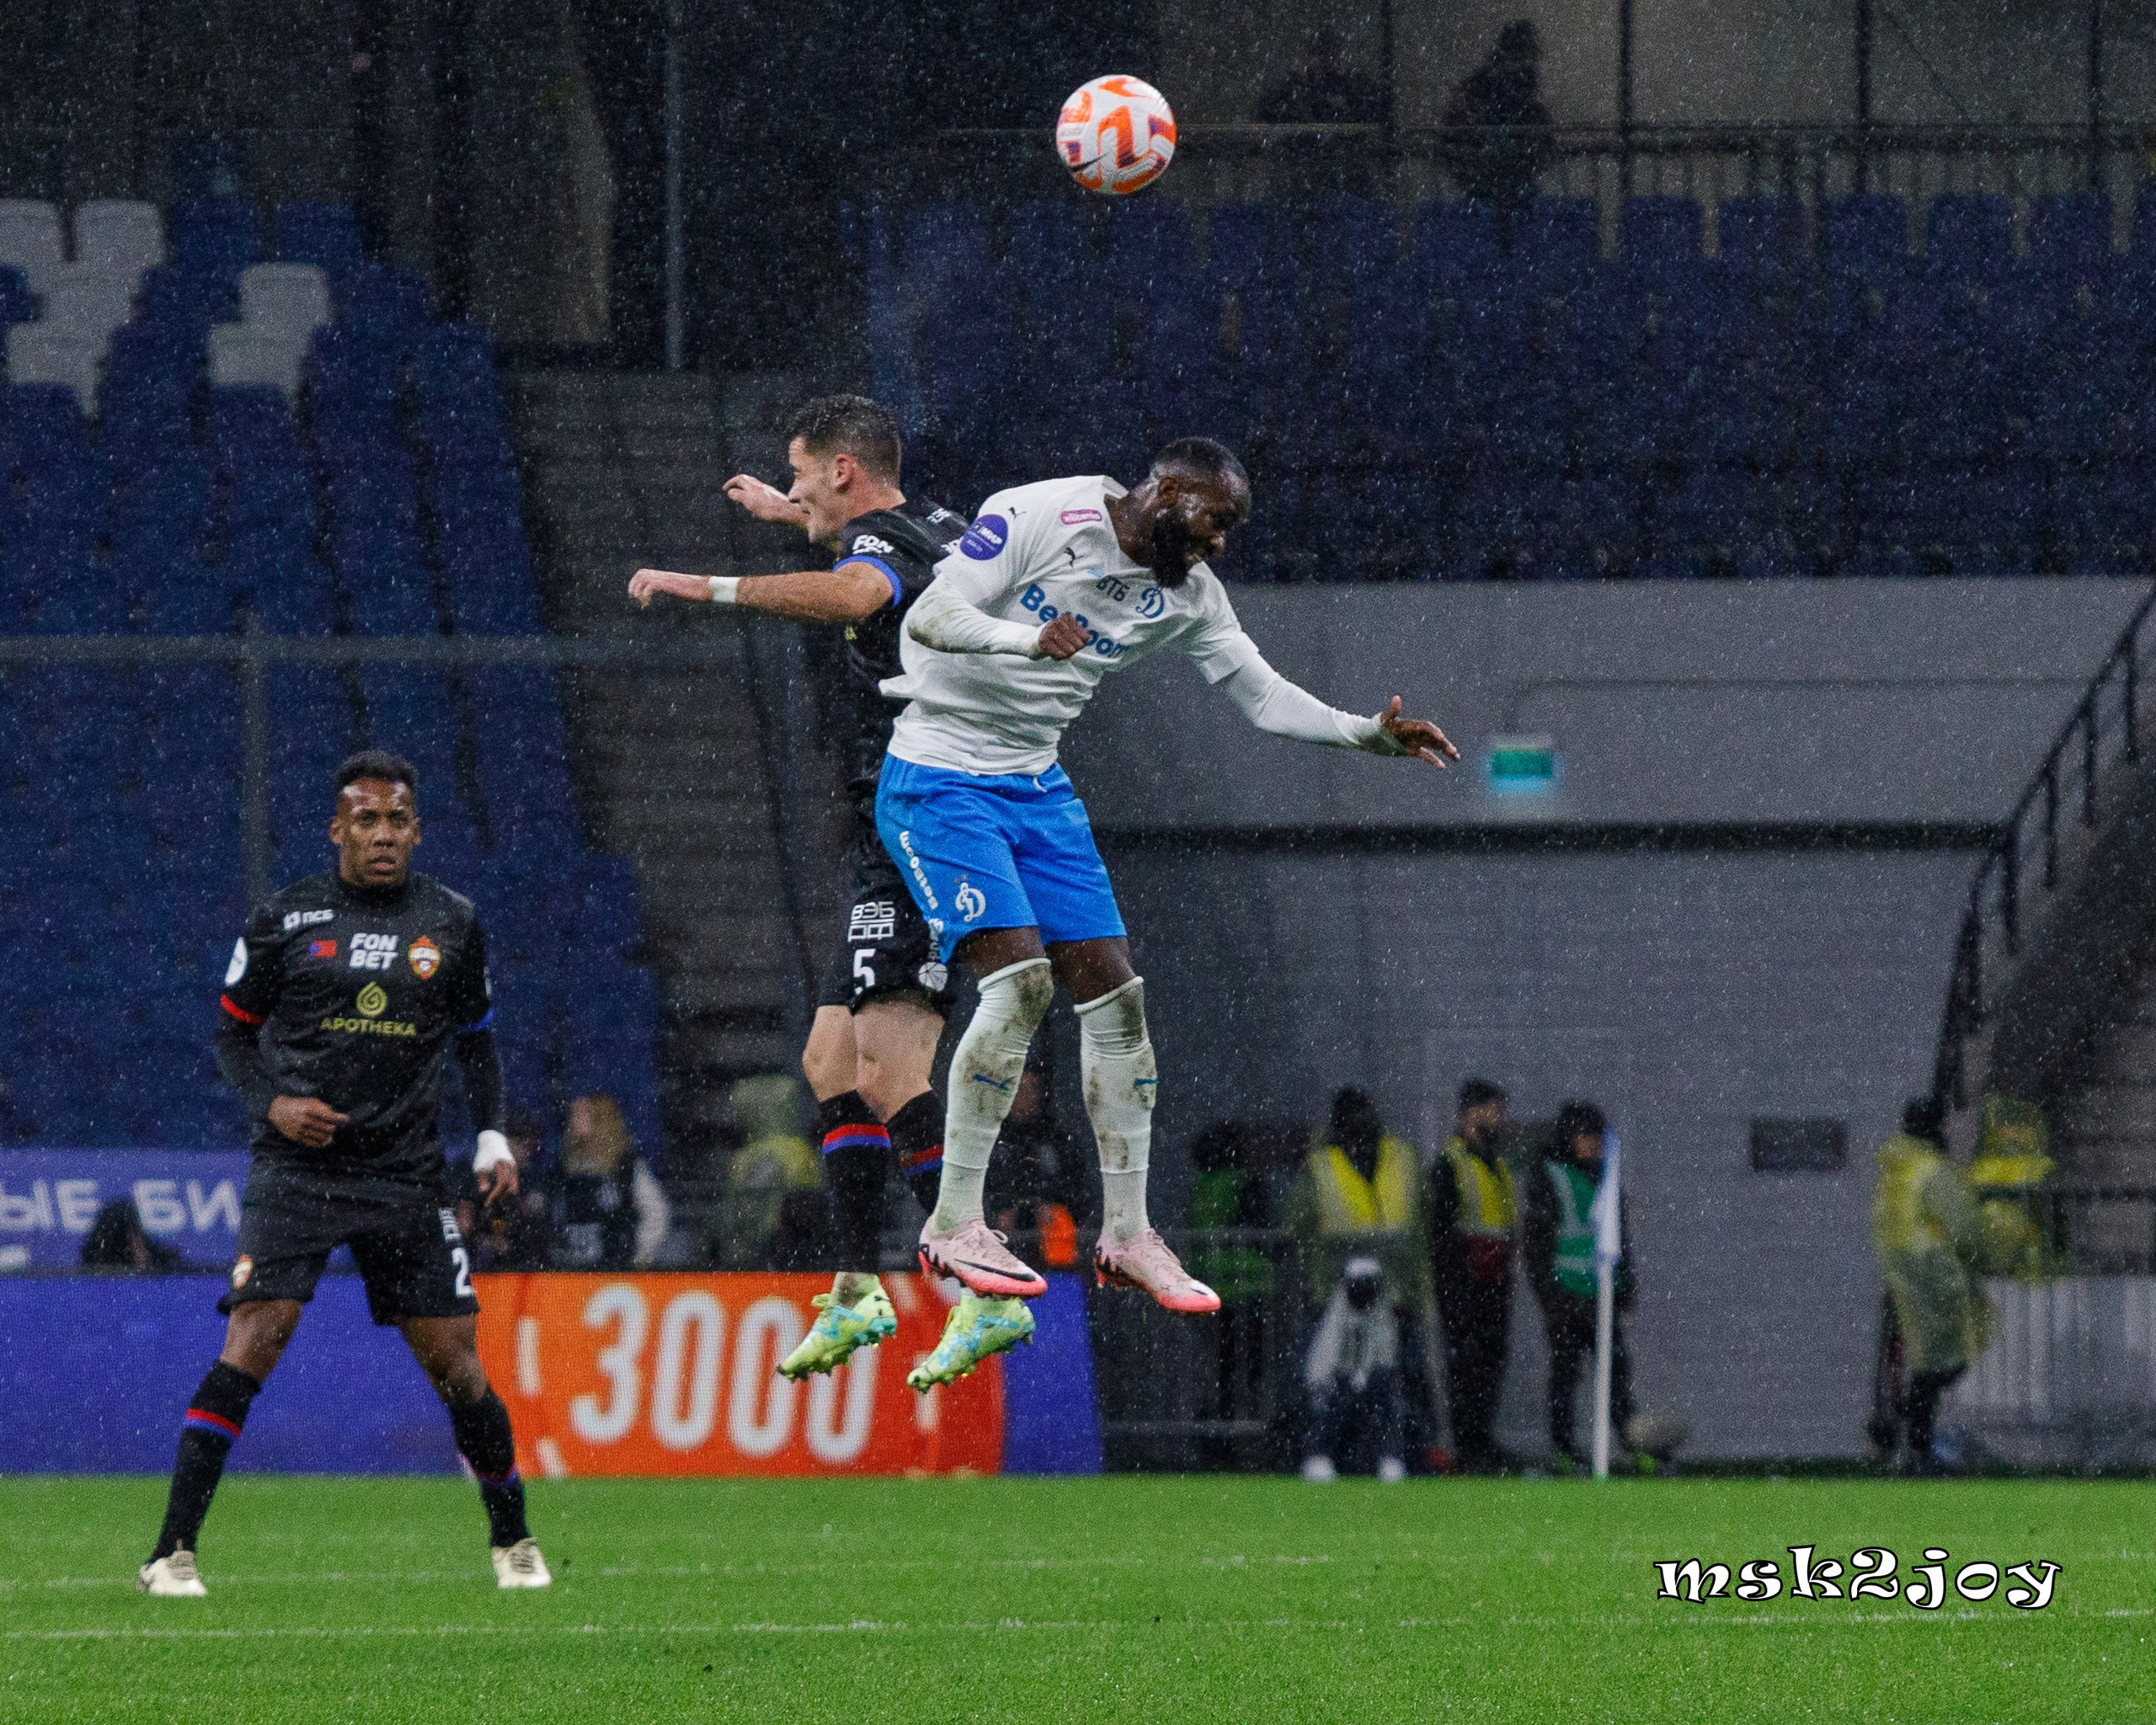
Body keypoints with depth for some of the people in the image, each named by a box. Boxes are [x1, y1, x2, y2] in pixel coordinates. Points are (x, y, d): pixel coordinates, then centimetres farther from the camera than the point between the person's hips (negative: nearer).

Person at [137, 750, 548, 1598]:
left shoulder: (452, 924, 8)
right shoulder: (284, 921, 1)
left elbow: (475, 1037, 20)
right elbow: (233, 1030, 9)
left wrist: (492, 1136, 6)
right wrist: (273, 1104, -9)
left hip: (408, 1171, 2)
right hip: (297, 1168, -2)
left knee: (454, 1361, 2)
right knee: (254, 1336, -17)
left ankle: (513, 1542, 22)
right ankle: (173, 1552, -17)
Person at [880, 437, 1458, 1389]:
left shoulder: (1186, 593, 4)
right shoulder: (1038, 518, -17)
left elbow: (1264, 696, 10)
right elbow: (931, 615, -23)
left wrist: (1370, 734, -5)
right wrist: (1027, 636, -41)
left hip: (1037, 789, 7)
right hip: (939, 778, -7)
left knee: (1112, 988, 1)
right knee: (1020, 976, -21)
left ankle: (1126, 1233, 10)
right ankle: (953, 1223, -15)